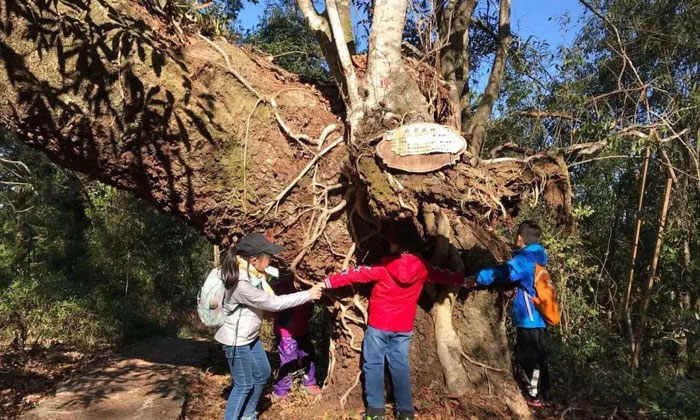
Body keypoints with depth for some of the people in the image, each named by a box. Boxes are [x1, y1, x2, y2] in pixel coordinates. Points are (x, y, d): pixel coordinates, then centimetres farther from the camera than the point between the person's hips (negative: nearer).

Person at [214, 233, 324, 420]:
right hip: (236, 340, -10)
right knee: (244, 385, 3)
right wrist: (307, 295, -21)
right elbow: (273, 303, -27)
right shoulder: (241, 285, -33)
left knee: (262, 373, 21)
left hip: (250, 336, 10)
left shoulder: (253, 273, -4)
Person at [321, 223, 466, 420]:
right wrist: (463, 280, 31)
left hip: (379, 325, -4)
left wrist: (327, 282, -5)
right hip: (403, 328, 4)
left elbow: (357, 274, -11)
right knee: (400, 366, 12)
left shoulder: (384, 266, -14)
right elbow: (443, 276, 13)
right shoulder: (421, 267, -3)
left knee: (373, 365, 7)